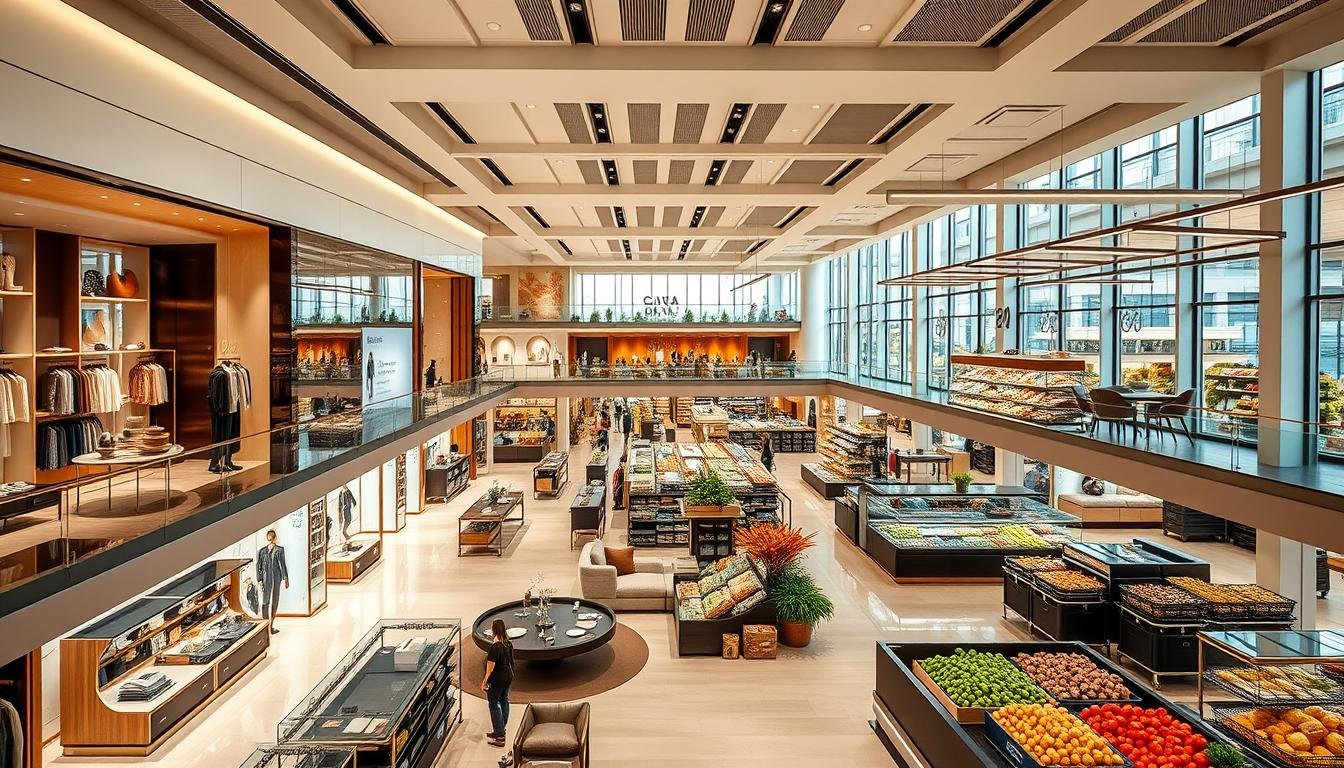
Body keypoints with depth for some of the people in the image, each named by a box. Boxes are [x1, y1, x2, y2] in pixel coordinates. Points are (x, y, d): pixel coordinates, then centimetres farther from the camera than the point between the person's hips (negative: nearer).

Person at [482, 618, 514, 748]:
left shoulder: (495, 646, -21)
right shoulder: (509, 644, 3)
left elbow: (491, 665, -20)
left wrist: (485, 681, -14)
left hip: (497, 679, -8)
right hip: (508, 677, 8)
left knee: (494, 704, 0)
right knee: (504, 701, 15)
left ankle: (499, 736, -1)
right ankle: (501, 730, 27)